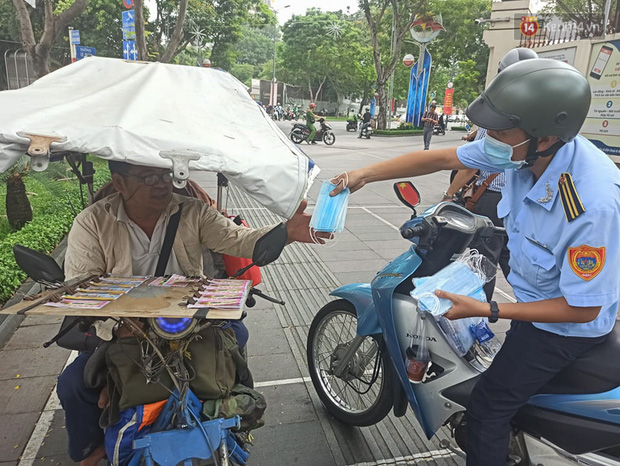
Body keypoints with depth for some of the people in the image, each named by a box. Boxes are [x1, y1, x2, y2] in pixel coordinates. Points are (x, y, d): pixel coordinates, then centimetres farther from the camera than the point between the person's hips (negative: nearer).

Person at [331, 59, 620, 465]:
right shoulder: (522, 151, -19)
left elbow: (583, 308, -29)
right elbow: (441, 158, -9)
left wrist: (487, 311, -31)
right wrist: (366, 174, -10)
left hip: (567, 322, -7)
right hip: (535, 287, 8)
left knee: (489, 405, -2)